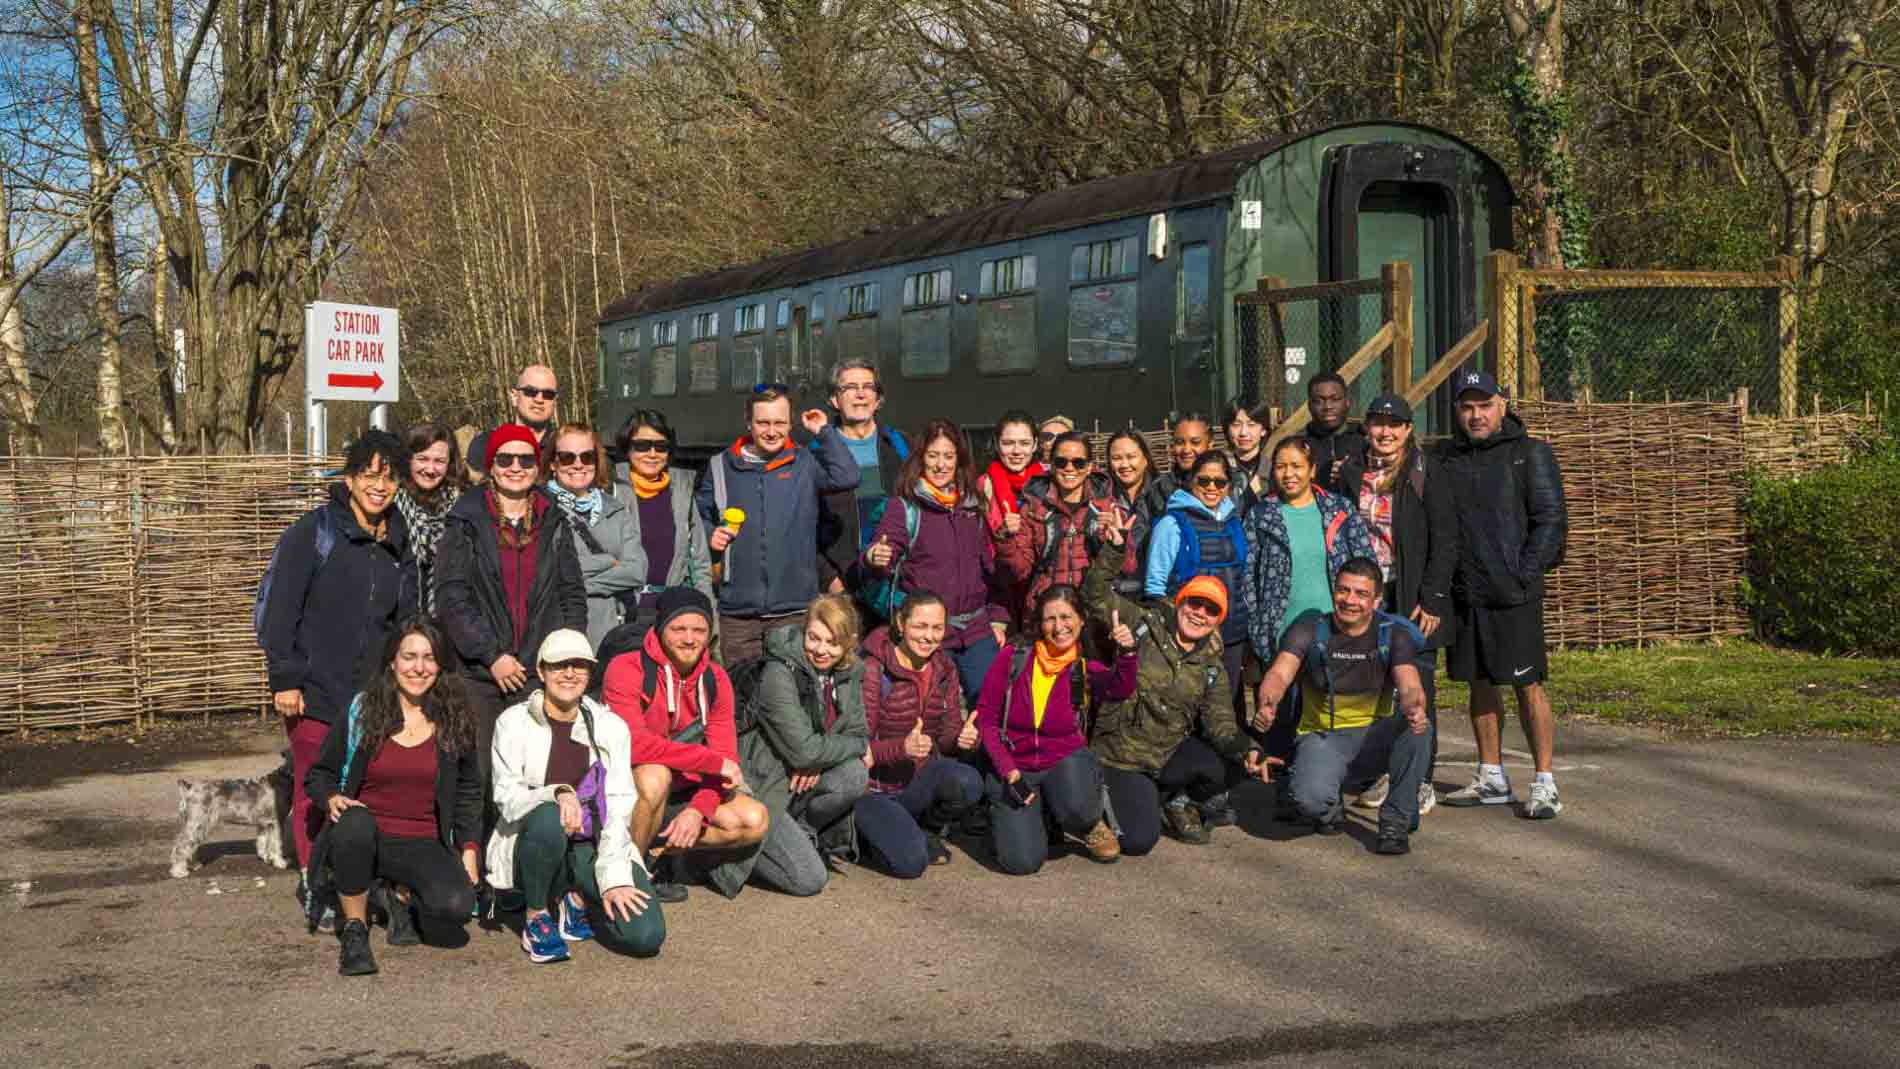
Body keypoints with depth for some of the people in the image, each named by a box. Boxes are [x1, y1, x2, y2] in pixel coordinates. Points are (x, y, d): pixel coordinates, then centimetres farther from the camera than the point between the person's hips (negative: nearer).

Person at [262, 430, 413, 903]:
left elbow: (406, 623, 21)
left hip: (374, 699, 4)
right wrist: (284, 678, -11)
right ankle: (316, 887, 13)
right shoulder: (314, 532, -4)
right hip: (316, 692, -4)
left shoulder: (399, 543, 13)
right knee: (315, 792, 1)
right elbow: (276, 605, -8)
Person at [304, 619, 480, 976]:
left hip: (422, 846, 1)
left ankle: (403, 896, 10)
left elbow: (468, 791, 14)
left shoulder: (454, 722, 7)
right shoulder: (361, 711, 3)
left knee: (457, 905, -29)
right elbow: (318, 775, 9)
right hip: (363, 839, -1)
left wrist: (469, 849, 3)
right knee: (355, 823, -38)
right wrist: (332, 799, -14)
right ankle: (354, 929, -15)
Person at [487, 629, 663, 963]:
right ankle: (536, 917, -12)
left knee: (646, 935, -21)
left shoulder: (611, 726, 2)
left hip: (594, 848, 2)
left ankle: (577, 899, 12)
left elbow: (619, 810, -4)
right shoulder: (514, 723, -4)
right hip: (533, 845, -2)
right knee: (548, 818, -38)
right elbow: (508, 799, -12)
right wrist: (558, 794, -32)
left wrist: (613, 879, -16)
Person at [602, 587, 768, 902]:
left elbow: (726, 756, -4)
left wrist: (698, 810, -23)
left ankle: (659, 849, -2)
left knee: (754, 820, -13)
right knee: (654, 775, -37)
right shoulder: (627, 669, -18)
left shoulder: (716, 680, 0)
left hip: (684, 794, 5)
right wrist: (714, 761, -27)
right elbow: (634, 744, -31)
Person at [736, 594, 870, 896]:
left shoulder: (848, 673, 2)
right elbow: (803, 749, -26)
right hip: (759, 788, -7)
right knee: (809, 880, -17)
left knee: (854, 774, -23)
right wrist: (859, 747, -12)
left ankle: (801, 835, 1)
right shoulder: (779, 674, -21)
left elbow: (856, 732, 2)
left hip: (800, 783, 7)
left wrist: (817, 762, -18)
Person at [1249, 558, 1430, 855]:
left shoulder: (1393, 634, -4)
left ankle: (1396, 822, -13)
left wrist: (1415, 708, -44)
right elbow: (1279, 674, -20)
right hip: (1323, 735, -1)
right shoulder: (1310, 629, -6)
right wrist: (1266, 705, -45)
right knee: (1309, 798, -32)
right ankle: (1329, 812, 9)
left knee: (1419, 728, -31)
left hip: (1374, 733, 1)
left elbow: (1410, 687, -18)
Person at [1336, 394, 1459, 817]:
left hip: (1413, 601, -4)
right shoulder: (1351, 473, 9)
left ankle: (1420, 781, 8)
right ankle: (1380, 774, 17)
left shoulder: (1426, 473, -4)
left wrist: (1432, 600, -11)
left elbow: (1445, 541, -6)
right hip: (1365, 597, 4)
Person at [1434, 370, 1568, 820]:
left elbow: (1550, 520, -5)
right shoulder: (1448, 460, 13)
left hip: (1513, 595, -5)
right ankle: (1492, 778, 21)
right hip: (1463, 593, 5)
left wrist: (1523, 575, -12)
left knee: (1528, 684, -6)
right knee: (1480, 684, 11)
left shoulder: (1530, 454, -1)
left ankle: (1544, 784, -1)